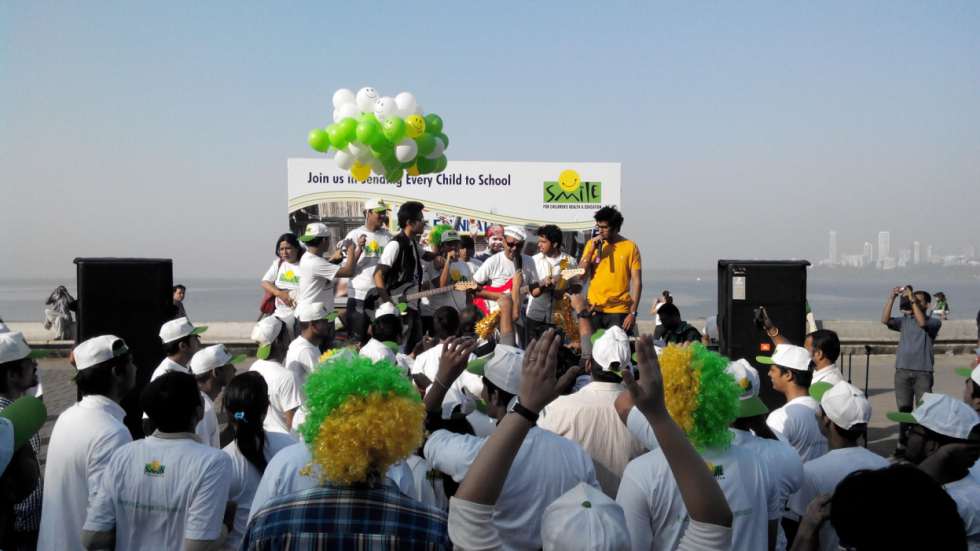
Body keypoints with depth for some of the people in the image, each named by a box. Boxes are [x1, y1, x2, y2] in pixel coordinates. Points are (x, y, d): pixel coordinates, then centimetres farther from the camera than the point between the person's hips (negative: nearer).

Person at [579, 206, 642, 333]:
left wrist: (633, 313, -9)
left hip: (619, 311, -2)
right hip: (594, 309, 2)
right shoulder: (592, 244, 6)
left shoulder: (630, 247, -1)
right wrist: (591, 250, -9)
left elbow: (637, 282, -2)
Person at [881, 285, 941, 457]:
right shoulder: (904, 320, 9)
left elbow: (922, 323, -21)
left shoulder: (934, 322, 1)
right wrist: (892, 298, -13)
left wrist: (913, 300, -19)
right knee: (904, 409, 8)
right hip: (902, 371, 3)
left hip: (923, 372, -3)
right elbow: (885, 320, -8)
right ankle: (903, 443, 14)